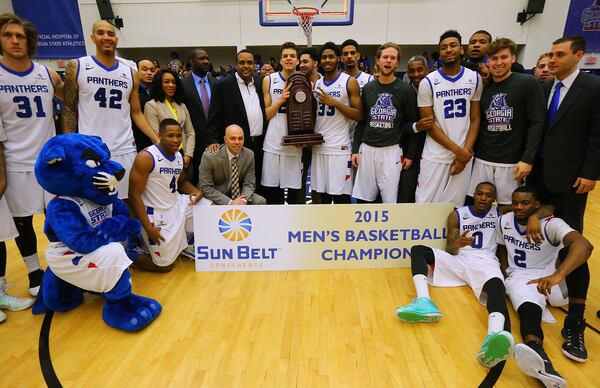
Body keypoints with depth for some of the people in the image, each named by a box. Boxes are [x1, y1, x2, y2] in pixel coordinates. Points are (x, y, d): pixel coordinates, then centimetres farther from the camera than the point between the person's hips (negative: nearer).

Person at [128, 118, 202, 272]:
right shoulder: (146, 157, -20)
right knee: (165, 265, -3)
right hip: (157, 214, -7)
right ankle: (131, 252, 23)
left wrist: (196, 191, -5)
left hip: (177, 204, 7)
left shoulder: (178, 156, 3)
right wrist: (148, 227, -22)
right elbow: (134, 195, -19)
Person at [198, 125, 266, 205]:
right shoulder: (209, 156, -19)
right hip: (215, 197, -3)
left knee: (261, 201, -16)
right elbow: (206, 187, -18)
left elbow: (249, 184, -3)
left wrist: (243, 199, -25)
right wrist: (230, 202, -29)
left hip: (238, 194, 3)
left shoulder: (249, 155, -8)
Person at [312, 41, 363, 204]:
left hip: (340, 148, -5)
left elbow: (359, 115, -6)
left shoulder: (350, 82, -1)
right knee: (322, 194, 10)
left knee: (340, 195, -2)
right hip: (318, 146, 5)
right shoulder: (316, 84, 14)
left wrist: (334, 102, -15)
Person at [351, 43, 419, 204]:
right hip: (367, 149, 3)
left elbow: (412, 123, 1)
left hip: (392, 151, -3)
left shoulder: (405, 90, 0)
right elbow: (361, 121, 13)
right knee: (363, 198, 7)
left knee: (390, 200, -1)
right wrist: (355, 149, 7)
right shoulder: (367, 88, 10)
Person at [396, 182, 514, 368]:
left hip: (485, 262, -2)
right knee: (418, 250, -19)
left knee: (496, 287, -37)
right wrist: (456, 244, -19)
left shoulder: (500, 213, 15)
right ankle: (423, 302, -42)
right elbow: (450, 250, 6)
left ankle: (494, 338, -68)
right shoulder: (457, 215, 14)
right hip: (459, 259, 2)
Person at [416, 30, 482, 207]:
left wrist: (466, 151, -6)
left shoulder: (475, 79, 6)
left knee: (455, 207, 6)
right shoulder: (428, 82, -4)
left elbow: (475, 119, 7)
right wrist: (457, 150, -9)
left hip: (464, 156, 3)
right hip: (435, 157, -2)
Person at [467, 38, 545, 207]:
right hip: (482, 161, 4)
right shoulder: (483, 88, 10)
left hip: (512, 163, -4)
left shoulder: (528, 83, -4)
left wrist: (527, 159, -14)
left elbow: (537, 123, -7)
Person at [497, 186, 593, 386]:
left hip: (550, 274, -1)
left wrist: (557, 275, -55)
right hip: (521, 277, 2)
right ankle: (541, 362, -67)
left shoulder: (551, 224, -18)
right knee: (529, 310, -34)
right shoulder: (503, 221, -2)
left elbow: (584, 245, -38)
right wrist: (507, 274, 2)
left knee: (572, 252, -34)